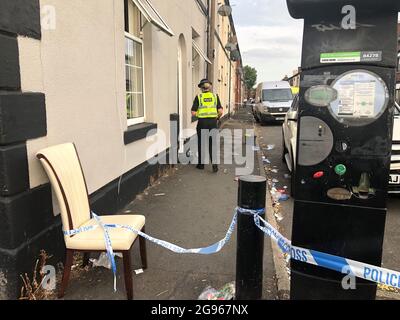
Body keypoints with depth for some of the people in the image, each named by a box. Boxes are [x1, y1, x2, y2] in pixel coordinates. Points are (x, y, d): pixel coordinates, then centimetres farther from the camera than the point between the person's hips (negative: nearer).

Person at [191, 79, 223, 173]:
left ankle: (201, 164, 22)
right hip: (213, 122, 2)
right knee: (213, 144, 9)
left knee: (201, 143, 13)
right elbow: (220, 111, -2)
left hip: (202, 122, -1)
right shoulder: (215, 96, 4)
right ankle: (214, 165, 0)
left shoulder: (198, 97, 0)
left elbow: (193, 113, -5)